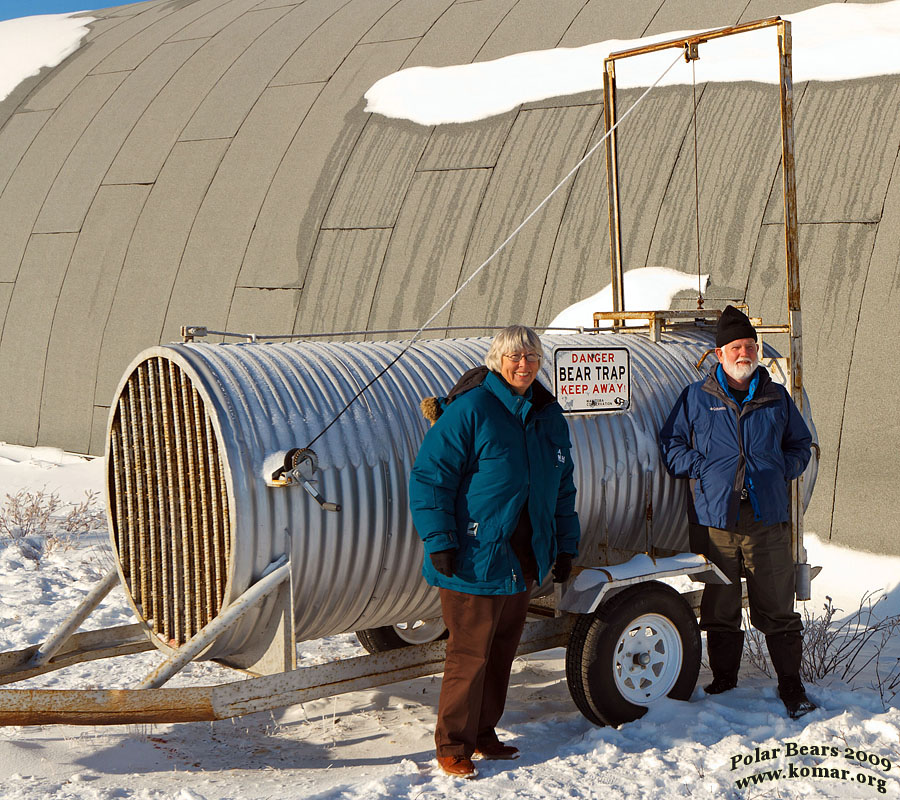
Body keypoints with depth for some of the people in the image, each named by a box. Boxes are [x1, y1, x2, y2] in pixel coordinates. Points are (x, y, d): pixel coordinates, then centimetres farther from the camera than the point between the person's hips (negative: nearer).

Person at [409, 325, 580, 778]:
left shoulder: (548, 416, 11)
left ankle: (483, 734, 28)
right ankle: (453, 747, 10)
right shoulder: (469, 410, -12)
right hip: (473, 562, -7)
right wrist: (439, 541, -17)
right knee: (470, 655, -4)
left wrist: (565, 545, 17)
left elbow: (562, 488, 21)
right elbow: (428, 479, -13)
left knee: (502, 652, 14)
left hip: (523, 562, 7)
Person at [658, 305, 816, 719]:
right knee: (720, 610, 8)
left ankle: (791, 684, 13)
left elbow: (801, 444, 22)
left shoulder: (777, 398, 11)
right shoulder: (697, 398, 5)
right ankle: (723, 681, 21)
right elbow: (670, 444, 10)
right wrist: (703, 470, -4)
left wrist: (783, 472, 4)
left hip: (769, 518, 1)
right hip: (716, 519, -1)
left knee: (777, 609, 2)